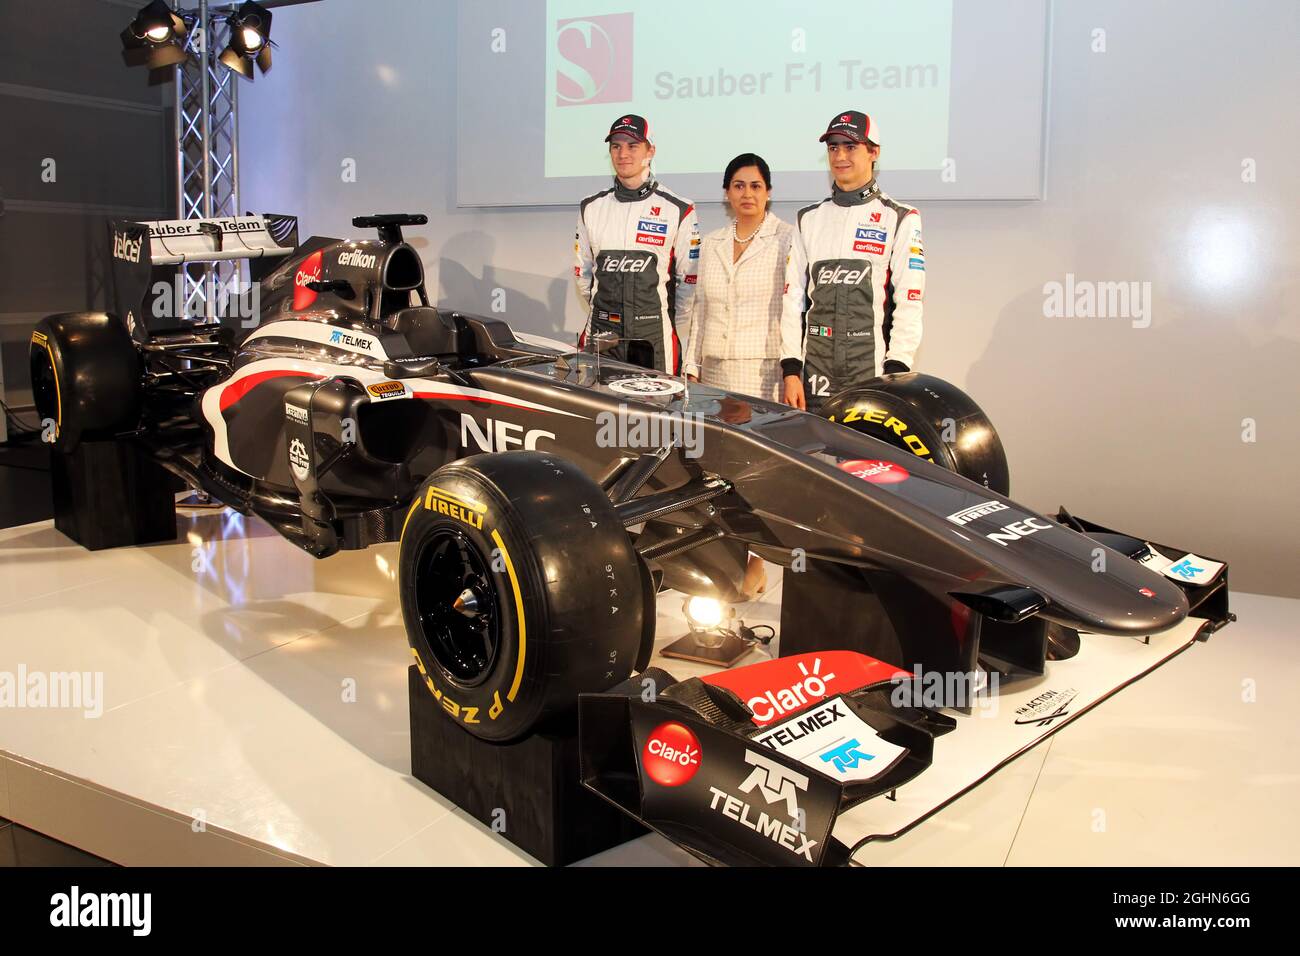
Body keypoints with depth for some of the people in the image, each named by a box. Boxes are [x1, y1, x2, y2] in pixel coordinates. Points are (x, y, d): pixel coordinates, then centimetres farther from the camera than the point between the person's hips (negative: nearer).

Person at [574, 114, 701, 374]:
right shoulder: (591, 208, 12)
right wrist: (602, 317, 13)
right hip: (600, 335, 3)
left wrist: (673, 328, 2)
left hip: (654, 336, -3)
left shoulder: (679, 211, 0)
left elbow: (689, 281, 2)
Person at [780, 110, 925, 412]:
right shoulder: (808, 219, 14)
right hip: (815, 376, 3)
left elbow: (909, 303, -3)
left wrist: (896, 375, -11)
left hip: (874, 375, -3)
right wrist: (791, 370, 2)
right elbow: (793, 297, 10)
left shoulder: (900, 220, 3)